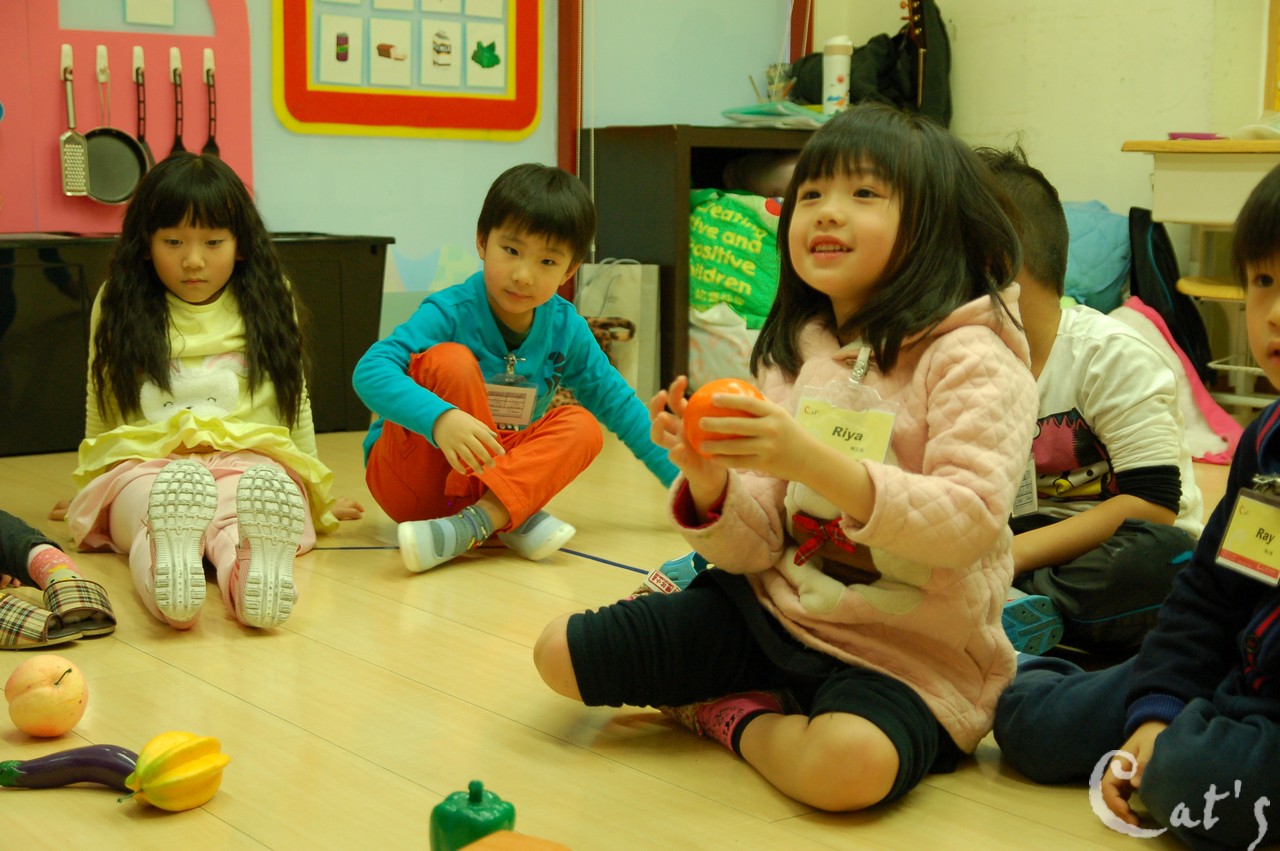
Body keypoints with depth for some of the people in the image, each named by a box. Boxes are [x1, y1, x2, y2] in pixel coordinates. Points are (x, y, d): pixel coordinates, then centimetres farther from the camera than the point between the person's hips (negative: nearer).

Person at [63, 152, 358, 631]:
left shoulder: (268, 308, 19)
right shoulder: (119, 312, 18)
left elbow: (296, 406, 23)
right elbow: (101, 413, 26)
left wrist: (316, 502, 27)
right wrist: (93, 492, 29)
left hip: (250, 460, 0)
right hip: (145, 465, 0)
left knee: (265, 496, -40)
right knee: (162, 505, -40)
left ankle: (252, 573, -72)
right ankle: (165, 573, -73)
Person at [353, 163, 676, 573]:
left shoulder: (564, 328, -2)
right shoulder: (451, 313, -19)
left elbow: (619, 404, 9)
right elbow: (370, 372, -32)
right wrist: (440, 418, -50)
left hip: (498, 472, 5)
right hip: (407, 479, -5)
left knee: (582, 427, -16)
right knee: (450, 360, -26)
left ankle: (473, 525, -35)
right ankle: (512, 518, -25)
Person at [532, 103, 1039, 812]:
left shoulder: (969, 357, -12)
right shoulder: (791, 354, 6)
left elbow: (970, 521, -25)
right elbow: (756, 548, 2)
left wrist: (815, 460, -35)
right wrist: (709, 483, -21)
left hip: (907, 652, -5)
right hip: (775, 608, 6)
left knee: (850, 762, -39)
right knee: (560, 652, -2)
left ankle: (735, 717, -5)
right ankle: (768, 703, 10)